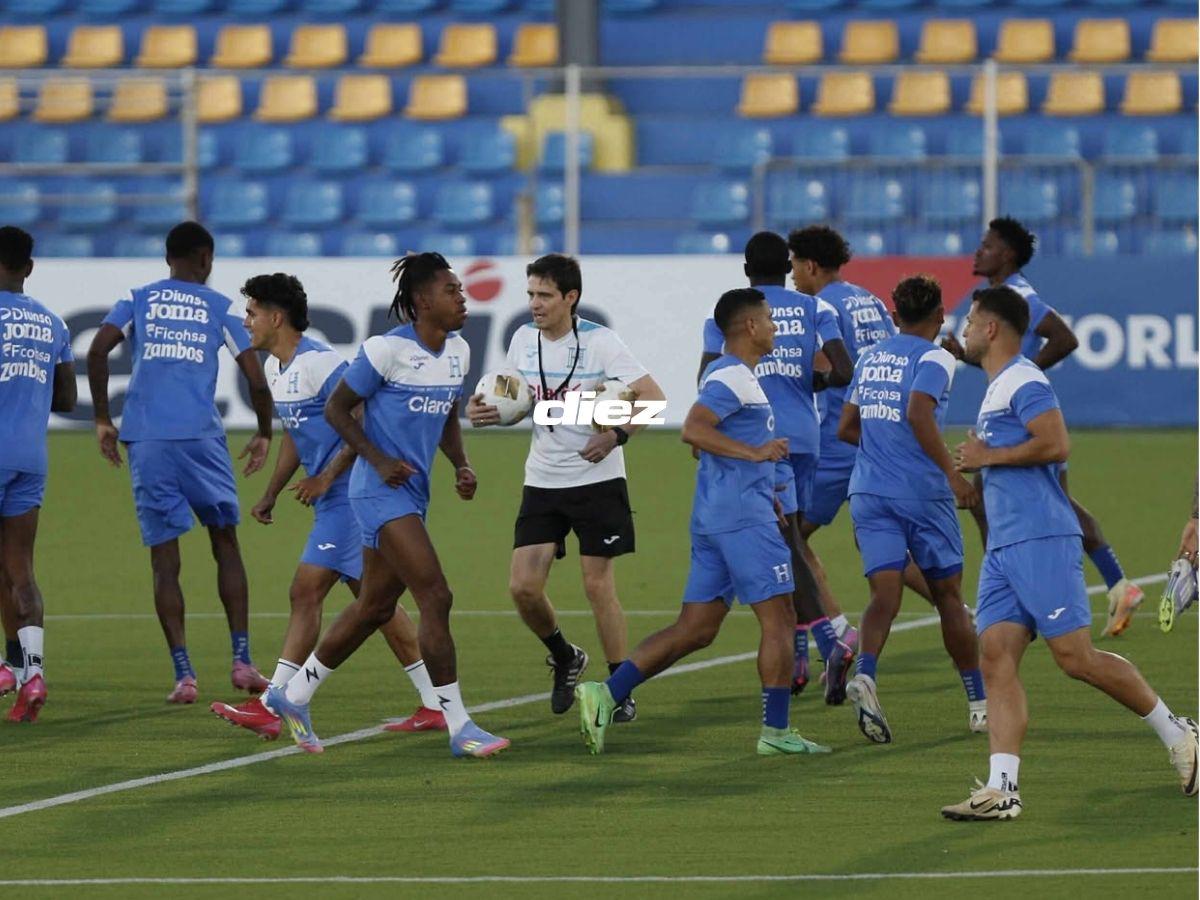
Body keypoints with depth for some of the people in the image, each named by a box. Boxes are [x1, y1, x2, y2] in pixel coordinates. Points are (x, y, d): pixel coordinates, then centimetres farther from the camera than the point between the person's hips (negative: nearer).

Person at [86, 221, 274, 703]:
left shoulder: (138, 300, 11)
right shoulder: (219, 307, 9)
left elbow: (98, 350, -4)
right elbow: (256, 379, 3)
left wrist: (103, 420, 4)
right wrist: (264, 435, 18)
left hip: (146, 441, 0)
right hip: (201, 438, 0)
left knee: (164, 560, 1)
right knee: (225, 544, 14)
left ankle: (183, 675, -5)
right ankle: (242, 661, 8)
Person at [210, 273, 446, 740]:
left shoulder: (318, 363, -17)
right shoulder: (275, 368, 14)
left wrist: (326, 477, -20)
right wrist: (271, 494, 23)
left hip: (349, 493, -10)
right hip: (335, 498, 10)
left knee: (306, 592, -11)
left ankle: (273, 706, -11)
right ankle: (435, 705, 15)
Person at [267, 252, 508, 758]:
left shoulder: (458, 352, 8)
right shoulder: (387, 350, -15)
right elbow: (337, 409, -8)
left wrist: (461, 466, 5)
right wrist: (379, 461, -18)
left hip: (412, 492, 9)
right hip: (381, 491, -9)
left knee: (375, 607, 16)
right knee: (435, 597, -15)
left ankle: (293, 696, 31)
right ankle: (458, 727, -12)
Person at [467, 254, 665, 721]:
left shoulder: (599, 341, -12)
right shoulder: (523, 340, 3)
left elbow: (652, 395, -15)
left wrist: (617, 435, -29)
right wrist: (486, 412, -5)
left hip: (597, 479, -5)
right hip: (542, 484, 5)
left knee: (598, 586, -3)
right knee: (523, 587, -5)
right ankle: (564, 657, 23)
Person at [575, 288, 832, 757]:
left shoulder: (727, 375, 20)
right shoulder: (732, 376, -11)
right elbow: (693, 429, -24)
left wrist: (765, 492, 30)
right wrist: (755, 452, -23)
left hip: (714, 519, 10)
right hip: (744, 519, -10)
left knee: (694, 629, 7)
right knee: (778, 618, -4)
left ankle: (606, 693, -1)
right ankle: (775, 731, -3)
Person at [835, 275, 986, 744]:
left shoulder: (870, 358, 15)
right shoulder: (934, 358, -5)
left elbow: (847, 428, 20)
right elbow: (919, 413, -21)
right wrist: (951, 471, -19)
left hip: (868, 491, 4)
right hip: (921, 494, -4)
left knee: (885, 595, -5)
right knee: (949, 596, 9)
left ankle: (865, 673, -34)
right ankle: (979, 702, 16)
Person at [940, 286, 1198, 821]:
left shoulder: (1022, 381, -8)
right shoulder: (996, 389, 23)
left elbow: (1056, 443, -21)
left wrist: (988, 456, -13)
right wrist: (977, 463, 17)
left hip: (1041, 542, -10)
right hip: (1003, 550, 10)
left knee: (1075, 656, -10)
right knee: (996, 655, -4)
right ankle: (1001, 790, -13)